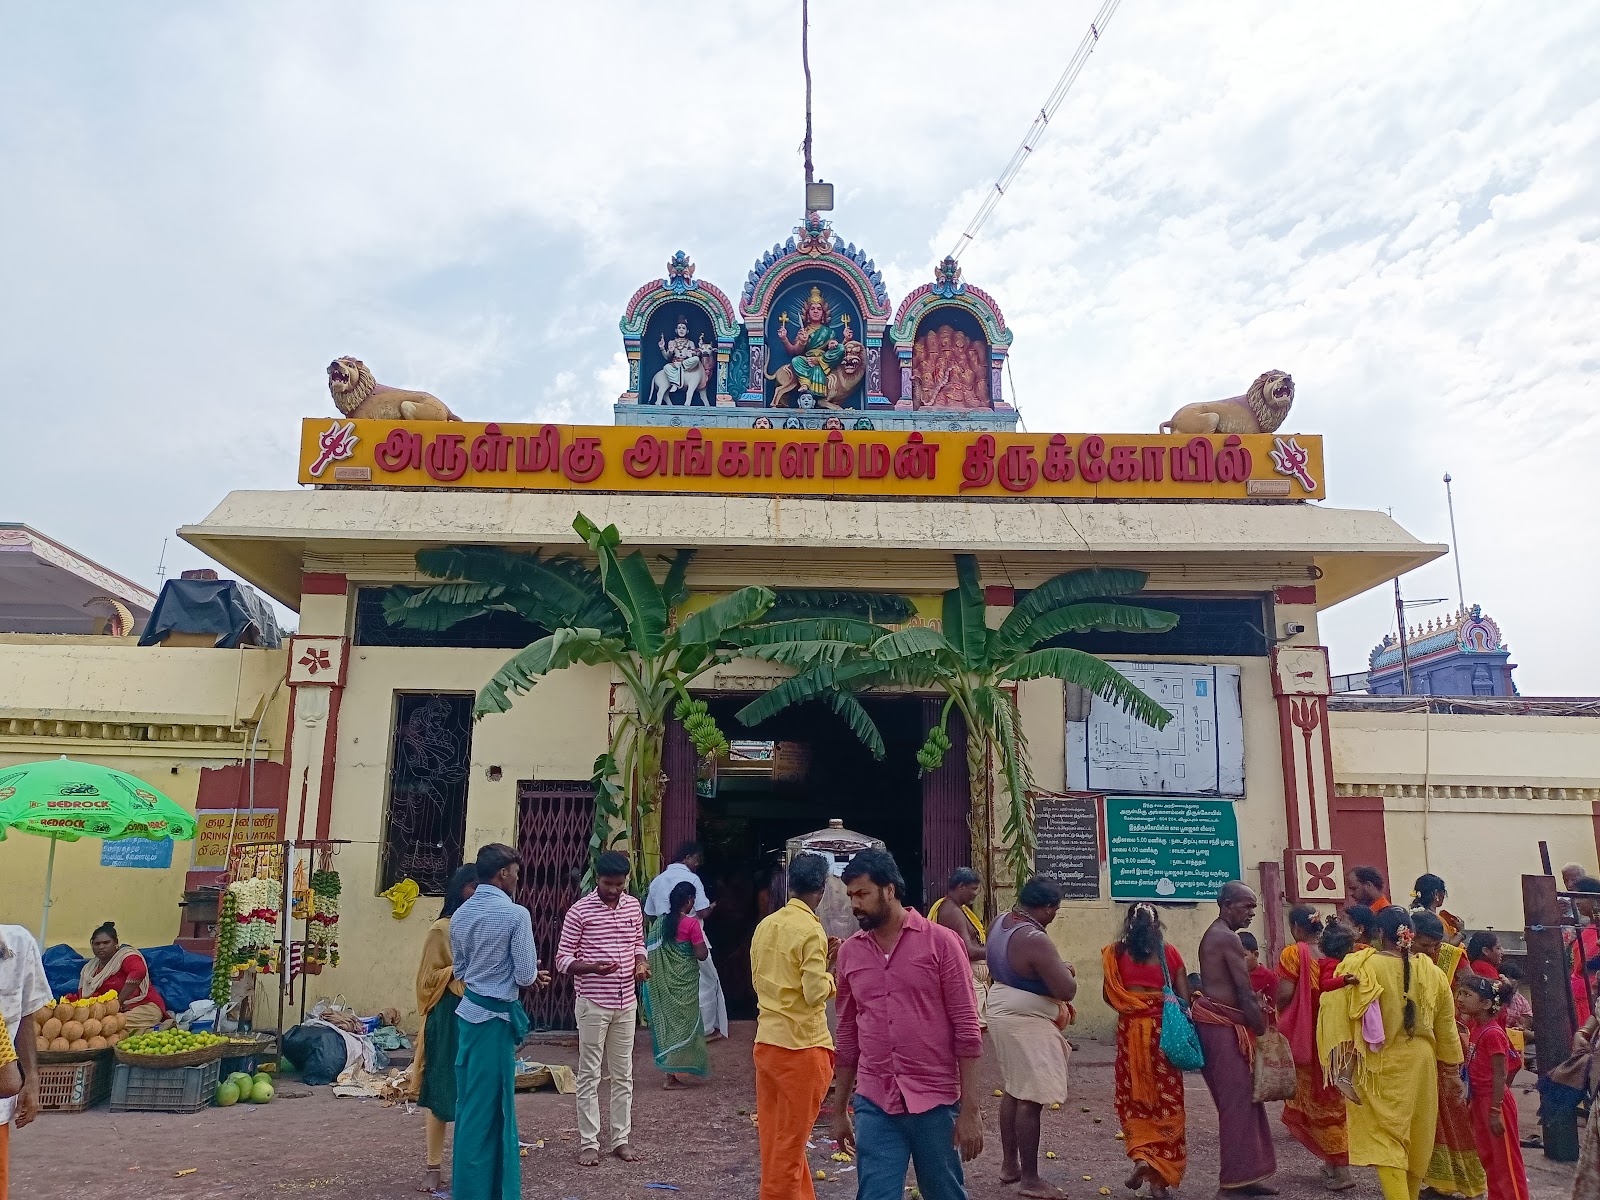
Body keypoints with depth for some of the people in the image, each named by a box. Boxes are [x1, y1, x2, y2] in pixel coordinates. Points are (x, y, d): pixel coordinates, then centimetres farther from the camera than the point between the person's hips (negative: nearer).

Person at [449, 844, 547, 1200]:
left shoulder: (460, 914, 6)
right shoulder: (515, 914, -16)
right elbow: (525, 976, -15)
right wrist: (531, 973, 10)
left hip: (468, 1012, 8)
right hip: (495, 1017, -8)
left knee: (470, 1103, 18)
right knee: (487, 1108, 2)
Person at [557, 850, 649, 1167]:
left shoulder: (633, 906, 3)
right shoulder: (579, 911, -11)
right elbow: (563, 958, -9)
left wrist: (641, 964, -5)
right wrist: (592, 967, -26)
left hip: (626, 1002, 5)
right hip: (593, 1003, -5)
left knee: (623, 1074, 12)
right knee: (590, 1075, 4)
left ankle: (621, 1139, 23)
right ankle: (588, 1143, 15)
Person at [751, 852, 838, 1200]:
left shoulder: (765, 926, 7)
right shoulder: (811, 930, -15)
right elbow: (816, 992, -20)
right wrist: (830, 966, -1)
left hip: (766, 1041, 7)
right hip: (801, 1045, -7)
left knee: (774, 1135, 15)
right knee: (790, 1141, 4)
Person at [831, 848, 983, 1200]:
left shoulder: (941, 942, -7)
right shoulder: (849, 952, 6)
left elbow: (967, 1030, -7)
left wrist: (970, 1109, -10)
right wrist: (839, 1110, 15)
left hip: (936, 1102, -3)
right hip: (873, 1105, 3)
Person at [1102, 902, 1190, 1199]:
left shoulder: (1117, 952, -2)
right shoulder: (1169, 953, -2)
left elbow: (1108, 995, -2)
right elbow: (1185, 997, -3)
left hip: (1130, 1030, 0)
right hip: (1164, 1030, 0)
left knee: (1133, 1097, 15)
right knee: (1165, 1100, 9)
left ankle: (1141, 1156, -1)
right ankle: (1160, 1176, 9)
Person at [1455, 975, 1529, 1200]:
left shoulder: (1493, 1033, -20)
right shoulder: (1474, 1028, 5)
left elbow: (1500, 1076, -20)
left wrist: (1495, 1111, -19)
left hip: (1495, 1102, -9)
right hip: (1480, 1101, 9)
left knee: (1506, 1159, 1)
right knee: (1487, 1156, 18)